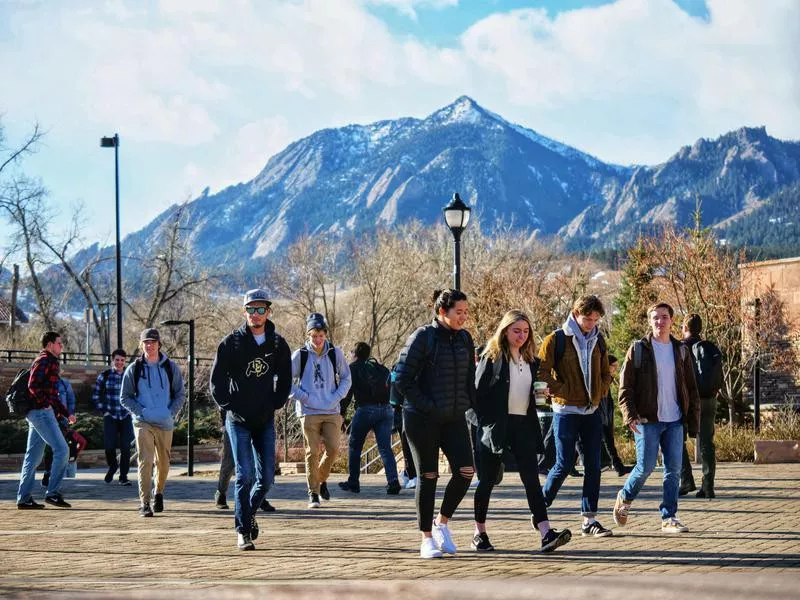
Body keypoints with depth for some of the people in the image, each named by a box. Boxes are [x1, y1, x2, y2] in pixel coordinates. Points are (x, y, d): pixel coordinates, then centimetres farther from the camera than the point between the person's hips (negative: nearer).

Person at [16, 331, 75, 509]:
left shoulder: (51, 362, 23)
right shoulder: (44, 361, -8)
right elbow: (33, 385, -22)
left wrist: (66, 414, 24)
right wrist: (46, 403, -19)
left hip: (36, 414, 10)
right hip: (41, 412, -10)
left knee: (33, 456, 9)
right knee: (61, 449, -11)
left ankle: (24, 498, 10)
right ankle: (53, 493, -9)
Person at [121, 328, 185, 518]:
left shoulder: (170, 368, 7)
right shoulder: (134, 369, 3)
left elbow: (179, 394, 11)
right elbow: (125, 397, 6)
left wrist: (172, 413, -5)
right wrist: (141, 412, -8)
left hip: (165, 424, 2)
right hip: (143, 423, -2)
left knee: (163, 463, 11)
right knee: (145, 461, -14)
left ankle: (159, 493, 35)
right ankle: (144, 502, -13)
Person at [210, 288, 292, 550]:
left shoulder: (278, 345, 5)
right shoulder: (231, 342, -4)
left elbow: (285, 381, 16)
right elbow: (216, 381, -1)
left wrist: (274, 404, 5)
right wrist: (230, 407, -7)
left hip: (265, 421, 3)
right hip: (238, 421, -3)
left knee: (266, 477, 4)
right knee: (245, 475, -11)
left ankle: (249, 513, 31)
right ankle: (243, 531, -5)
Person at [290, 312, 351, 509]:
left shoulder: (335, 353, 3)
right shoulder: (299, 355, -2)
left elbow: (346, 378, 13)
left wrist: (337, 397, -1)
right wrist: (303, 397, -6)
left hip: (332, 412, 2)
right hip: (309, 412, -2)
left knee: (333, 449, -5)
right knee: (313, 452, -3)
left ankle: (322, 479, 23)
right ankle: (313, 493, 6)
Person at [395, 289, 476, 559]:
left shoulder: (465, 339, 10)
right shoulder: (423, 337, -8)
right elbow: (402, 379, -10)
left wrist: (469, 406, 5)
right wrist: (427, 406, -14)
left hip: (454, 418, 5)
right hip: (422, 419, -5)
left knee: (465, 471, -7)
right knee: (428, 476, 0)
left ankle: (442, 522, 14)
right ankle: (427, 539, 10)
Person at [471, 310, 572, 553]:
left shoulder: (531, 360, 13)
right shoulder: (492, 357, -3)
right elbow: (479, 393, -5)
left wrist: (543, 392, -1)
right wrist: (485, 424, -11)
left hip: (523, 425, 4)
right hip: (496, 426, -4)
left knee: (532, 478, -6)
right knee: (487, 479, 5)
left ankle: (546, 533, -15)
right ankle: (480, 534, 16)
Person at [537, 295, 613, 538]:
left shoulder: (598, 340, 9)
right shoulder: (556, 340, -8)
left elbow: (606, 374, 19)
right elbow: (541, 373, -11)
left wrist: (599, 393, 3)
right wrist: (565, 391, -13)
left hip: (592, 411, 5)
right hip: (566, 411, -5)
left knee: (593, 467, 2)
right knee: (564, 465, -4)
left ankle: (589, 520, 7)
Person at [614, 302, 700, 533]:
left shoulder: (680, 350, 11)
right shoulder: (639, 349, 0)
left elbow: (691, 388, 14)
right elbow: (625, 385, -3)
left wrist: (693, 419, 8)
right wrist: (630, 415, -14)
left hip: (674, 421, 4)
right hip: (647, 420, -4)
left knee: (674, 469, 0)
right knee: (646, 466, -6)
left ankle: (669, 517, 7)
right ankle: (624, 499, 20)